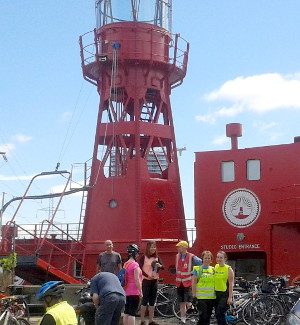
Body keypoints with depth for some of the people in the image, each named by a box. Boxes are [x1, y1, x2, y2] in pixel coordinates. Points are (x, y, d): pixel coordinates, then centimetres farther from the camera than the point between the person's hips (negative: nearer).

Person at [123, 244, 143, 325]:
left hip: (127, 292, 8)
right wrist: (140, 292, -10)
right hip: (134, 292, -8)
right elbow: (137, 280, -17)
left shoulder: (126, 264, 9)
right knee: (132, 314, -7)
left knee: (126, 313, 11)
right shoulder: (135, 264, -14)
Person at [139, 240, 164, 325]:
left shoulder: (156, 257, 8)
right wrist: (148, 276, -21)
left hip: (154, 281, 5)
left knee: (152, 301, 7)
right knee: (145, 300, -4)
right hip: (146, 280, -5)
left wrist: (159, 266, -19)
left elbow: (162, 267, 3)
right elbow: (140, 269, -11)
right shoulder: (144, 257, -6)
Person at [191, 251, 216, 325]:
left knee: (208, 317, 10)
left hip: (211, 297, 5)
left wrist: (216, 294, 13)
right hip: (201, 297, -5)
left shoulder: (213, 270, 11)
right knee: (203, 316, -11)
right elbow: (193, 283, -4)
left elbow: (215, 283, 16)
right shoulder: (197, 269, -2)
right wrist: (194, 295, -9)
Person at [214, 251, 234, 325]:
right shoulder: (215, 267, 8)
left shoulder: (228, 269, -8)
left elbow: (231, 284, -10)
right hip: (217, 294, 6)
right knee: (218, 314, 9)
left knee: (219, 314, -14)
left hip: (225, 294, -6)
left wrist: (230, 297, -15)